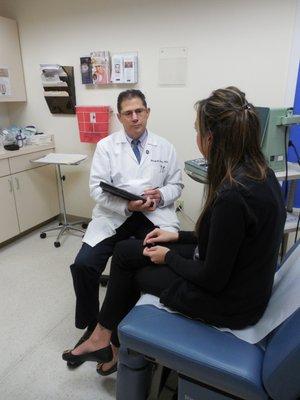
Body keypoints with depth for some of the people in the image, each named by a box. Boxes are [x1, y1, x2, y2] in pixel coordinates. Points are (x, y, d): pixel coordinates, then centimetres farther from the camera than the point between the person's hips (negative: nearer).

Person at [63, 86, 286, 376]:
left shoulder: (233, 195, -33)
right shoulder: (258, 172, -3)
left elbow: (212, 279, -23)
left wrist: (169, 257, -6)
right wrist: (178, 236, 7)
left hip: (227, 301, -8)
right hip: (233, 276, 8)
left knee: (135, 270, 11)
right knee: (124, 251, 8)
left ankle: (107, 339, 36)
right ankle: (106, 338, 25)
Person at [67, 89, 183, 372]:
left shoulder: (165, 147, 12)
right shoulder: (106, 146, 6)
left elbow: (176, 184, 13)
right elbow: (97, 189, -2)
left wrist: (160, 195, -10)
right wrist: (128, 205, -18)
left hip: (154, 214, 1)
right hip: (113, 214, 0)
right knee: (83, 264, -19)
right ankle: (91, 326, 9)